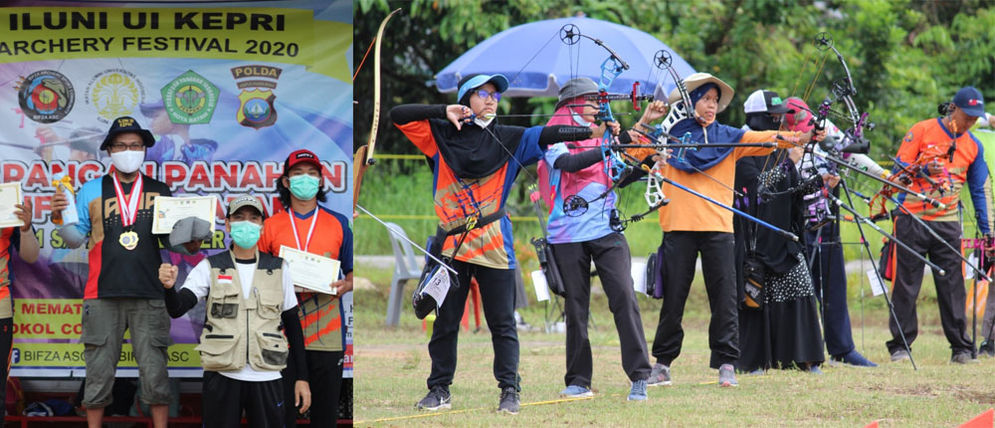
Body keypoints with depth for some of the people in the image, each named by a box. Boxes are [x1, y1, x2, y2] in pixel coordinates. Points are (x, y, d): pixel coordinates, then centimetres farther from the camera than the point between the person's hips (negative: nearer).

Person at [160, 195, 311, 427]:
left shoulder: (278, 269, 7)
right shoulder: (210, 267, 3)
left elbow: (293, 324, 12)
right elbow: (177, 309, -8)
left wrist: (302, 378, 9)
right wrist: (169, 287, -31)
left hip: (266, 378, 1)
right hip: (222, 377, -1)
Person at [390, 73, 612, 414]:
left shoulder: (508, 139, 6)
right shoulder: (441, 134, 8)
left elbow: (547, 135, -6)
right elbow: (398, 115, 4)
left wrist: (593, 131, -20)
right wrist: (444, 112, -5)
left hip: (493, 245, -1)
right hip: (451, 242, 1)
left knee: (502, 322, -1)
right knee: (444, 321, 7)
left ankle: (509, 390, 3)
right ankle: (439, 390, 16)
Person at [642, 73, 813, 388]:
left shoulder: (729, 137, 10)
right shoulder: (668, 136, 9)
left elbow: (766, 139, -2)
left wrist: (801, 137, -17)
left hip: (718, 228, 1)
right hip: (679, 226, -1)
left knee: (724, 297, -4)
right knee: (673, 297, 3)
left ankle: (726, 364, 0)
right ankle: (662, 363, 12)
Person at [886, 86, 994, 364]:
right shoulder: (921, 132, -1)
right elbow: (899, 169, -3)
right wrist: (924, 170, -22)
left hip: (947, 224, 3)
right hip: (912, 219, -3)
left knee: (952, 287, 0)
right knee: (906, 285, -1)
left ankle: (961, 348, 4)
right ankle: (900, 345, 5)